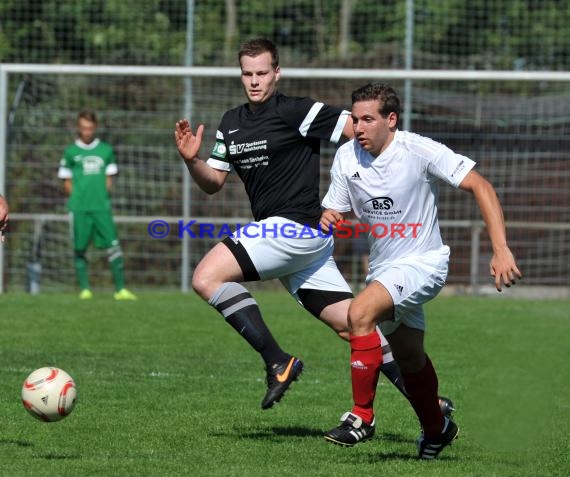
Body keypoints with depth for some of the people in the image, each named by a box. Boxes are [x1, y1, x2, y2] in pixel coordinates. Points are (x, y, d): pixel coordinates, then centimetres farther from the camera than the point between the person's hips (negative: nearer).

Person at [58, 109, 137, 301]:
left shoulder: (106, 150, 10)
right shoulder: (71, 152, 5)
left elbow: (109, 179, 15)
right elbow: (67, 182, 9)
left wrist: (101, 197, 3)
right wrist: (79, 197, -2)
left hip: (102, 207, 1)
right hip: (79, 207, -1)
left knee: (113, 246, -8)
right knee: (79, 249, 0)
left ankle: (120, 289, -6)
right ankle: (84, 289, 8)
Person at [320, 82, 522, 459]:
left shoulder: (419, 151, -19)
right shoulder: (347, 157, -4)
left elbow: (480, 186, -19)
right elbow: (335, 211, 8)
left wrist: (501, 250, -27)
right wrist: (327, 221, -19)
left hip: (423, 262, -6)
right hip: (383, 267, 6)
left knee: (360, 313, -29)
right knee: (409, 359, 18)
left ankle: (362, 416, -19)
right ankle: (437, 430, 44)